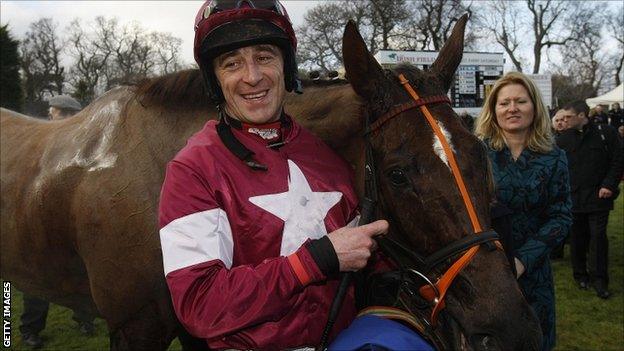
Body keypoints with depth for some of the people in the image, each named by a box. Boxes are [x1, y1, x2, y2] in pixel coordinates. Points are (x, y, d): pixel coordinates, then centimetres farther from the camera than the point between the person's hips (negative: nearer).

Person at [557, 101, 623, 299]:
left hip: (598, 196, -2)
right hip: (573, 197, 3)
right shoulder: (563, 139, 6)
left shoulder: (606, 133, -1)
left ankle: (599, 279, 8)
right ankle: (580, 274, 24)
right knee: (577, 238, 10)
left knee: (598, 236, -2)